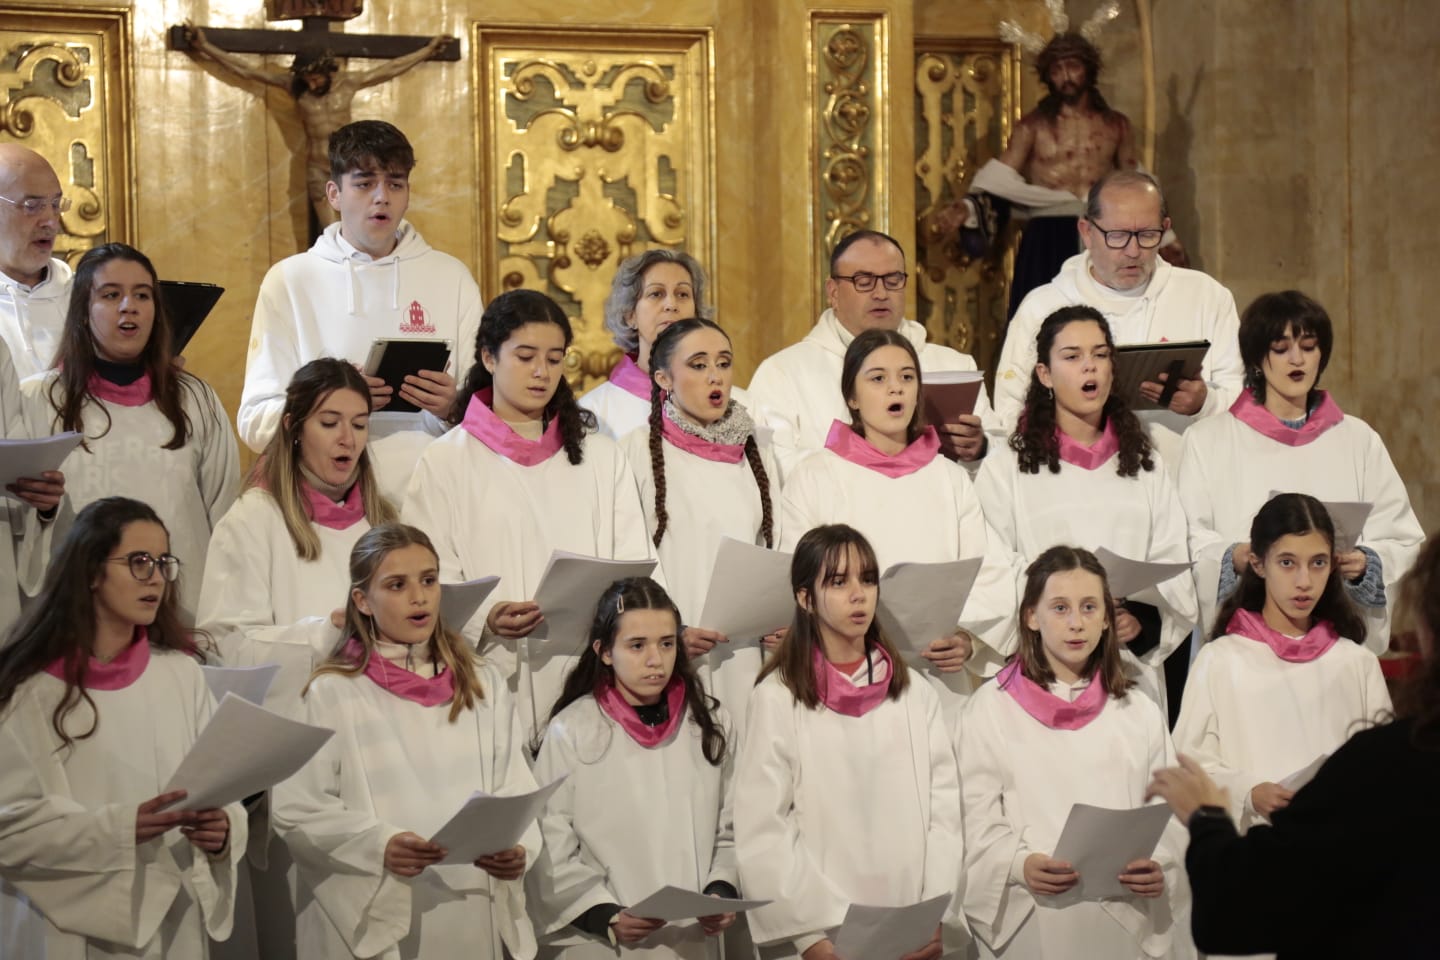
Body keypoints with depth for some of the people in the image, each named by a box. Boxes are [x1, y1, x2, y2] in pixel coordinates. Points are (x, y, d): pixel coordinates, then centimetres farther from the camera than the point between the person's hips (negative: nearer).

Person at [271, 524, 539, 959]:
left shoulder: (482, 684, 7)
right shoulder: (333, 693, -5)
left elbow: (515, 790, 4)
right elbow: (297, 812, -9)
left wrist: (518, 848, -15)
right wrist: (378, 846, -23)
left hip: (474, 916, 3)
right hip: (373, 921, -3)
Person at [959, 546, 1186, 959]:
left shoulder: (1140, 713, 11)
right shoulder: (993, 706, 3)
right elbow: (978, 819, -2)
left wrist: (1160, 868, -12)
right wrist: (1019, 865, -19)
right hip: (1028, 923, -2)